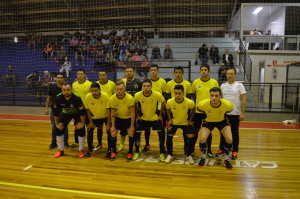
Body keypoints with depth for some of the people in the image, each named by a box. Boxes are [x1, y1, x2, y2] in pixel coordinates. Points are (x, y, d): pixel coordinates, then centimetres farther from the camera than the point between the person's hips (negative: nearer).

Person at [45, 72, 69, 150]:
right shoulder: (52, 87, 2)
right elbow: (49, 98, 8)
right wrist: (46, 108, 2)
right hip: (54, 110, 2)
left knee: (64, 127, 6)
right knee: (54, 127, 8)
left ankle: (65, 142, 19)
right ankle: (53, 143, 20)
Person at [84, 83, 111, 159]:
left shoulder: (105, 96, -30)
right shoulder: (87, 97, -23)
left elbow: (108, 110, -21)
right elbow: (87, 109, -8)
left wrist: (108, 124, -19)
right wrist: (90, 122, -7)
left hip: (105, 116, -2)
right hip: (94, 117, 3)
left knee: (109, 131, -12)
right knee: (89, 131, -2)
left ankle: (109, 151, 3)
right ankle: (90, 151, 14)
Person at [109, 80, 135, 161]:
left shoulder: (130, 98, -28)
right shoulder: (112, 99, -22)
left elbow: (132, 112, -19)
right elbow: (113, 113, -10)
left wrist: (132, 126, -17)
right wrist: (113, 126, -10)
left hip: (128, 118, -2)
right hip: (118, 118, 2)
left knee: (131, 133, -11)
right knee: (113, 132, -6)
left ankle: (130, 153, 7)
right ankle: (114, 152, 13)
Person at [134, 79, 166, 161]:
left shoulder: (158, 95, -24)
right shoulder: (137, 95, -21)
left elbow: (163, 103, -4)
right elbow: (135, 105, 1)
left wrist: (160, 115, -3)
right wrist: (137, 115, -1)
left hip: (155, 118, -1)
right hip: (142, 118, 1)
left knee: (161, 133, -7)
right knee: (137, 133, -5)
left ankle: (162, 153, 12)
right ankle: (137, 152, 16)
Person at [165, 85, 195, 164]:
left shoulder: (189, 102, -29)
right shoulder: (169, 102, -26)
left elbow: (193, 109, -4)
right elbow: (167, 109, 0)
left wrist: (190, 120, -3)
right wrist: (170, 119, -3)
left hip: (186, 123, 0)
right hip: (174, 122, 1)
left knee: (191, 137, -10)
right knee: (169, 137, -8)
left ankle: (189, 156, 11)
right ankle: (170, 155, 13)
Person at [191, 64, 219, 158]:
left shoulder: (214, 82, -3)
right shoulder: (195, 82, -1)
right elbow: (193, 94, 12)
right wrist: (198, 102, 5)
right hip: (198, 111, 1)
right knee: (195, 130, 8)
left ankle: (209, 150, 24)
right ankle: (192, 148, 24)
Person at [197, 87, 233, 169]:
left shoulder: (227, 105, -30)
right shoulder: (203, 104, -33)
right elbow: (198, 110, -6)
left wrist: (222, 115, 5)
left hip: (222, 121, 1)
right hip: (208, 121, -1)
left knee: (229, 140, -15)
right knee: (202, 139, -20)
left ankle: (226, 159, 13)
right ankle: (203, 158, 11)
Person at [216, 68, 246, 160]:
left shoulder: (239, 85, -4)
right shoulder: (223, 86, 6)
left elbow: (243, 99, -6)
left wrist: (242, 113, -12)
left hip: (235, 113, -3)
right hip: (224, 113, 3)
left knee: (235, 132, 6)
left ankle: (235, 151, 16)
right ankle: (221, 149, 21)